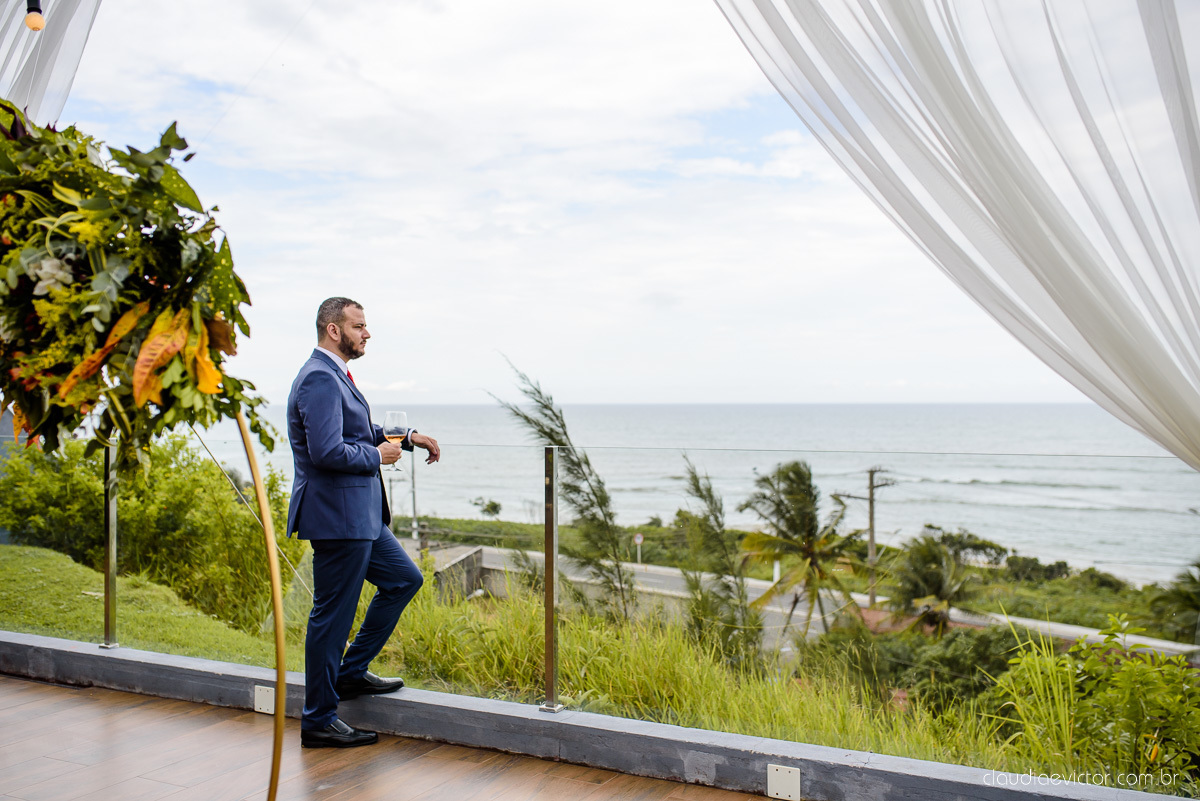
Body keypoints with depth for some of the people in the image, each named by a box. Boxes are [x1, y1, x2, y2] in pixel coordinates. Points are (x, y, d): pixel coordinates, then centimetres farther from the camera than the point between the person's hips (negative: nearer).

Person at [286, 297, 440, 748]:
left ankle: (351, 672, 26)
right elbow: (327, 451, -28)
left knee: (404, 579, 17)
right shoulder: (320, 379, -18)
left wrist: (407, 438, 17)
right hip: (336, 516, -11)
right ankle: (319, 722, 12)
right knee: (332, 615, -1)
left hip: (359, 515, 11)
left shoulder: (335, 376, 16)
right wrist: (377, 456, -13)